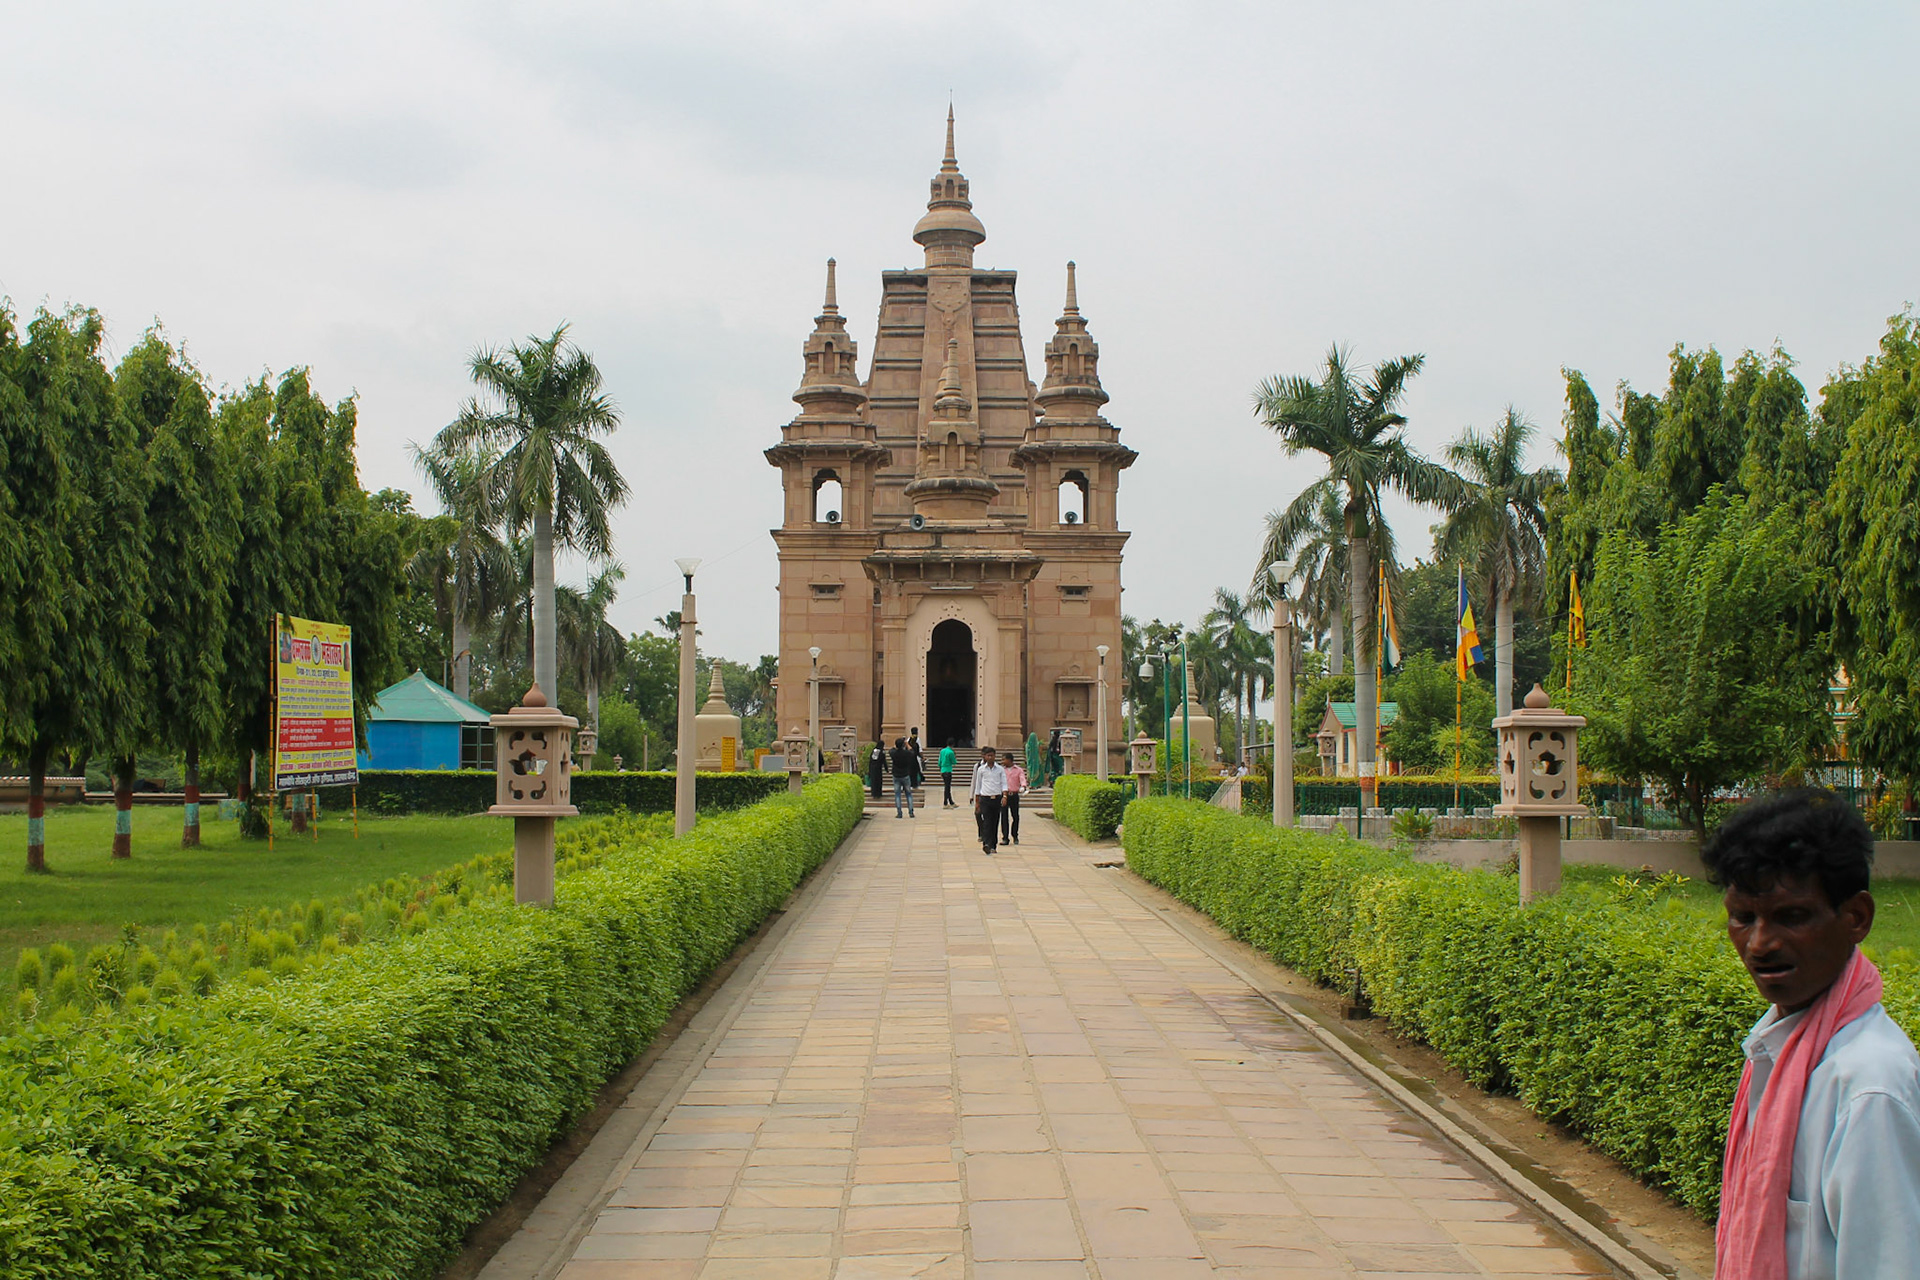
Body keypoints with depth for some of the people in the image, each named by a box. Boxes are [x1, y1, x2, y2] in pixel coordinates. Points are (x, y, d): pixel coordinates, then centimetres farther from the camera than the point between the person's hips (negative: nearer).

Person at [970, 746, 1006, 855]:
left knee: (995, 822, 7)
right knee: (987, 822, -13)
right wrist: (976, 802, 9)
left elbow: (1004, 784, 2)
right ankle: (986, 844, -26)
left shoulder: (1000, 769, 6)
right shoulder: (980, 769, 5)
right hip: (984, 798, -2)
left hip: (996, 798, 2)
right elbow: (977, 785, 9)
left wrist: (1004, 796, -16)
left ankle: (993, 845, 16)